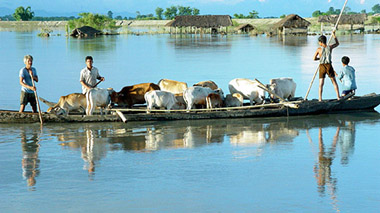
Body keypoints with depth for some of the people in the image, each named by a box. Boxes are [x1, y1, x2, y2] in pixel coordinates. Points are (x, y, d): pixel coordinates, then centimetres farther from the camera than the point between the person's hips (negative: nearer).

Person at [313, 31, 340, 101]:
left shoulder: (319, 49, -7)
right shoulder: (330, 47, -1)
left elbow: (314, 58, -1)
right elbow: (337, 43, 19)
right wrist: (334, 35, 27)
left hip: (322, 66, -2)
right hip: (329, 66, 2)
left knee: (321, 84, 0)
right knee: (334, 82, 13)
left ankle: (320, 99, -7)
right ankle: (338, 97, 13)